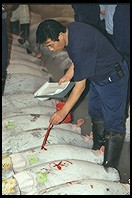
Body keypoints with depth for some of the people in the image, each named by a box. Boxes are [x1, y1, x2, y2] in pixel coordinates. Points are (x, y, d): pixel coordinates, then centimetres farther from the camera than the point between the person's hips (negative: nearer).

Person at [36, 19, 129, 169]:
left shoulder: (79, 47, -35)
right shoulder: (69, 28, -8)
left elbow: (80, 86, -28)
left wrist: (63, 112, -21)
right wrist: (68, 74, 5)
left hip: (112, 77, -10)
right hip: (98, 75, 10)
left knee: (113, 123, -3)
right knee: (95, 112, 21)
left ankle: (109, 167, 5)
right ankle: (98, 149, 39)